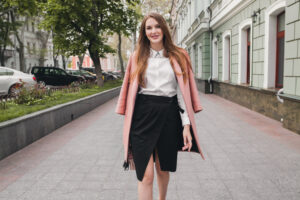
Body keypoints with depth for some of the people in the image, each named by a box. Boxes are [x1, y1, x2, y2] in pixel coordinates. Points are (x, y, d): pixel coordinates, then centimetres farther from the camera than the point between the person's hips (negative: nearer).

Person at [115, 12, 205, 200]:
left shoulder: (178, 57, 7)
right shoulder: (138, 57, 10)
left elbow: (183, 92, 2)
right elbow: (131, 90, 9)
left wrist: (186, 125, -6)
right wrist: (130, 124, 4)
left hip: (168, 116, 1)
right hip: (143, 115, 0)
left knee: (163, 169, 15)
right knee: (146, 175, -7)